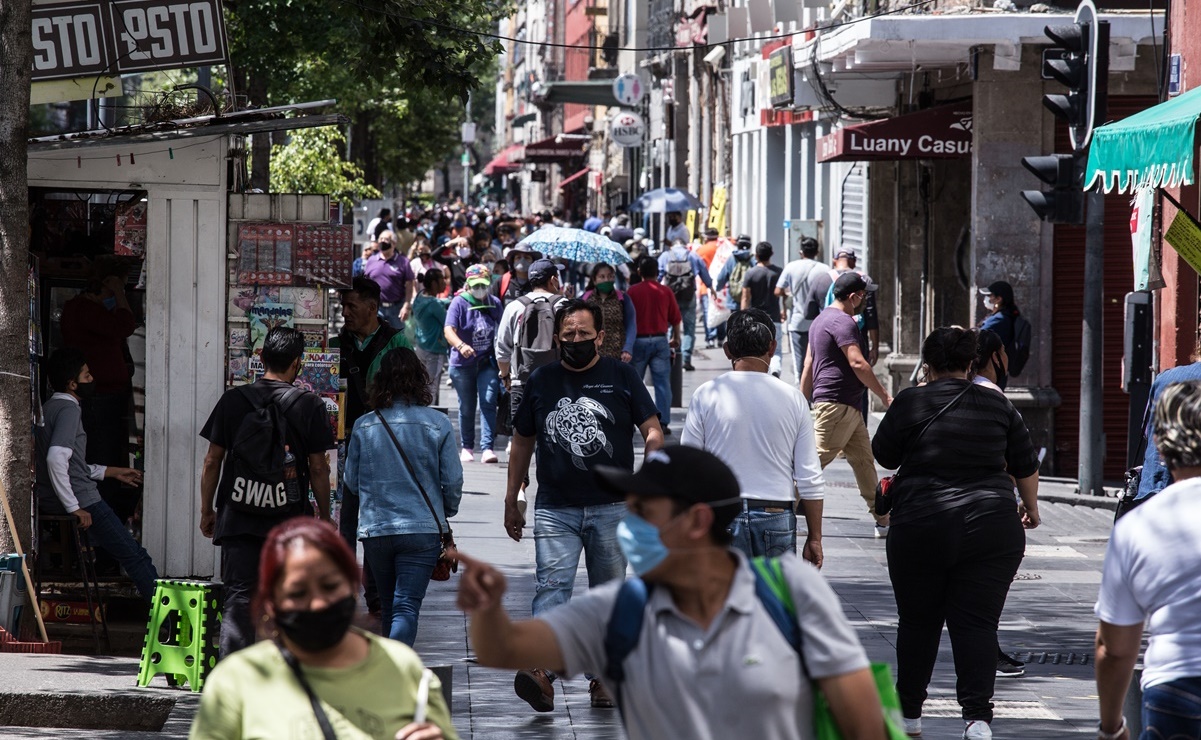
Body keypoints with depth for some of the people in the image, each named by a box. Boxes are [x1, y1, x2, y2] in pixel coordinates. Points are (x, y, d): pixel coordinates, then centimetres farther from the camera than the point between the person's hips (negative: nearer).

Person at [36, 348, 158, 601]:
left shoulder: (46, 409, 16)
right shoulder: (69, 409, -14)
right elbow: (56, 459, -28)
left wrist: (111, 472, 26)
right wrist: (74, 508, -24)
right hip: (83, 501, -10)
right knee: (136, 556, -5)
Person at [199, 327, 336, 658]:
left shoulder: (233, 400, 3)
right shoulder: (310, 405, -2)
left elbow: (212, 462, 5)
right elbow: (318, 469, -1)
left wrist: (206, 510, 15)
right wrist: (325, 518, 10)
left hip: (238, 519, 1)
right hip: (290, 519, -1)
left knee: (238, 599, 1)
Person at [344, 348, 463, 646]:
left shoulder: (364, 426, -2)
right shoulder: (437, 424, -6)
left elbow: (351, 481, 7)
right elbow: (453, 480, -3)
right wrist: (447, 511, 17)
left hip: (374, 530, 2)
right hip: (422, 529, -2)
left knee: (388, 605, 19)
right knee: (406, 608, -5)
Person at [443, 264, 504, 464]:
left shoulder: (494, 303, 4)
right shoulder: (459, 303, -8)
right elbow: (449, 330, -21)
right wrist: (461, 345, -41)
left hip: (488, 363, 2)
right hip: (463, 364, -2)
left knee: (488, 402, -12)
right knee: (467, 408, 9)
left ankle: (487, 448, -16)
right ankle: (467, 447, 24)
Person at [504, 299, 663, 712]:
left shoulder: (622, 378, 3)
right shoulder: (541, 382, 8)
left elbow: (652, 432, 4)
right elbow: (522, 443, 17)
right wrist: (511, 502, 16)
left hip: (612, 508, 0)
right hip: (555, 510, 0)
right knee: (552, 586, -16)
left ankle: (603, 676, 16)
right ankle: (541, 671, -30)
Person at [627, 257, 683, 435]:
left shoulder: (632, 291, -3)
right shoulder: (666, 292, 1)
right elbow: (676, 319, 5)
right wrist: (676, 339, 21)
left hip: (638, 340, -1)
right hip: (660, 340, 1)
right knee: (662, 383, 2)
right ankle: (663, 422, -3)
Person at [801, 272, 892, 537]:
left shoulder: (822, 319, 19)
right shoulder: (843, 322, -14)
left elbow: (808, 364, 21)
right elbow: (857, 363, -21)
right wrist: (884, 396, -15)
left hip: (849, 406, 11)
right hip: (836, 403, -11)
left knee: (864, 460, 11)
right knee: (816, 459, -11)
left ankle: (882, 520, 14)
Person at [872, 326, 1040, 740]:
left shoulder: (911, 403, -4)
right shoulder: (997, 406, 6)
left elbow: (884, 456, 6)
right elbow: (1026, 465, 14)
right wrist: (1030, 507, 30)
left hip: (920, 528, -1)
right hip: (991, 530, 1)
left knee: (918, 622, 12)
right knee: (978, 624, 1)